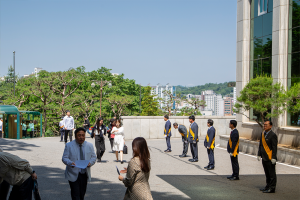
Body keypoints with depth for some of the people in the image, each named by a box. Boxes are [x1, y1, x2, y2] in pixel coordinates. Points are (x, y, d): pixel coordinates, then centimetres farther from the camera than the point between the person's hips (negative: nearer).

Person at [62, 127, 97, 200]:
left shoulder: (89, 145, 5)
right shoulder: (69, 145, -3)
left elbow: (93, 157, 8)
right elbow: (64, 158, -5)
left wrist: (90, 163, -15)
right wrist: (70, 163, -27)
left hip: (84, 174, 3)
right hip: (73, 174, -3)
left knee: (82, 194, 13)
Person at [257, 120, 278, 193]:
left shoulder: (273, 135, -13)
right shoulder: (263, 133, 11)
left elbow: (274, 148, -15)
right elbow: (260, 145, 17)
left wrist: (274, 158, -18)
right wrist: (259, 154, 13)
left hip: (270, 158, -8)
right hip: (264, 158, 8)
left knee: (272, 174, 0)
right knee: (267, 174, 17)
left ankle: (272, 188, 6)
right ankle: (268, 186, 27)